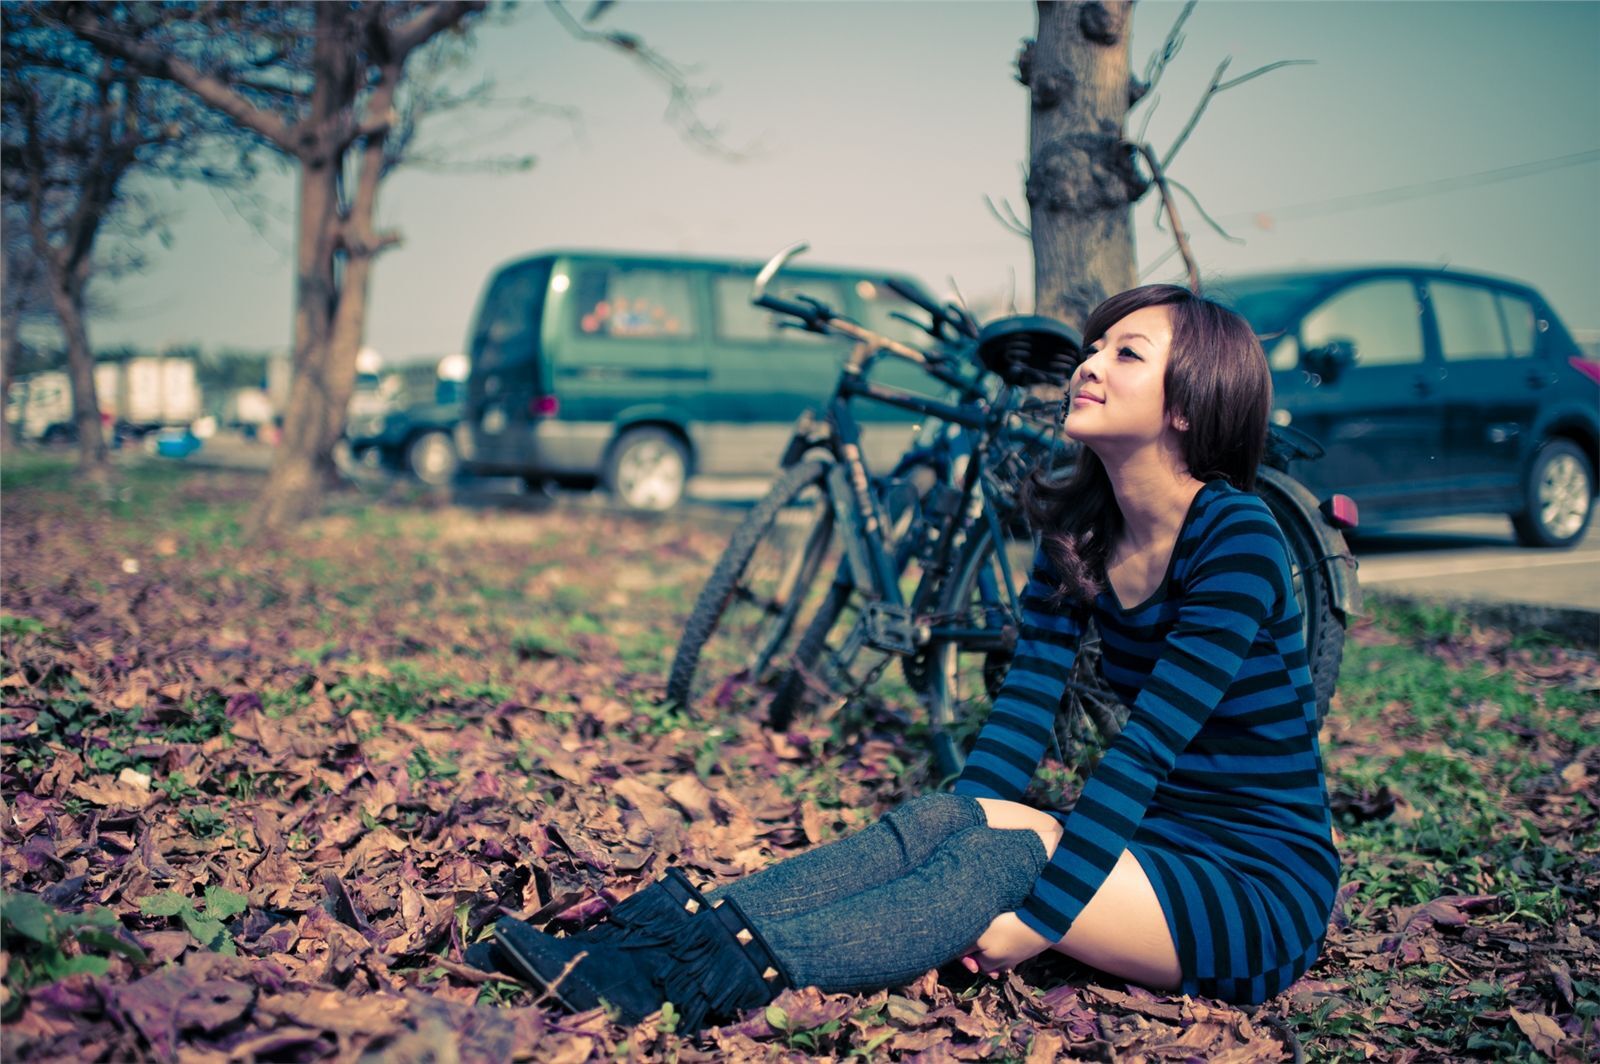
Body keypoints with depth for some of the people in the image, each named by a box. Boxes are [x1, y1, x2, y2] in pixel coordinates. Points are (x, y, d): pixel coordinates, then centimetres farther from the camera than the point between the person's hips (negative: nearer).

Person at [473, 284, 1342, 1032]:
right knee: (942, 819, -22)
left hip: (1262, 888, -5)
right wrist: (955, 844, -15)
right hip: (1145, 842, 5)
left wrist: (1036, 914, -29)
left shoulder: (1237, 538, -18)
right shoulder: (1078, 534, 3)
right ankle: (677, 927, -31)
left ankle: (732, 971, -38)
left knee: (1010, 858, -31)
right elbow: (1024, 705, -3)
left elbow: (1149, 743, -25)